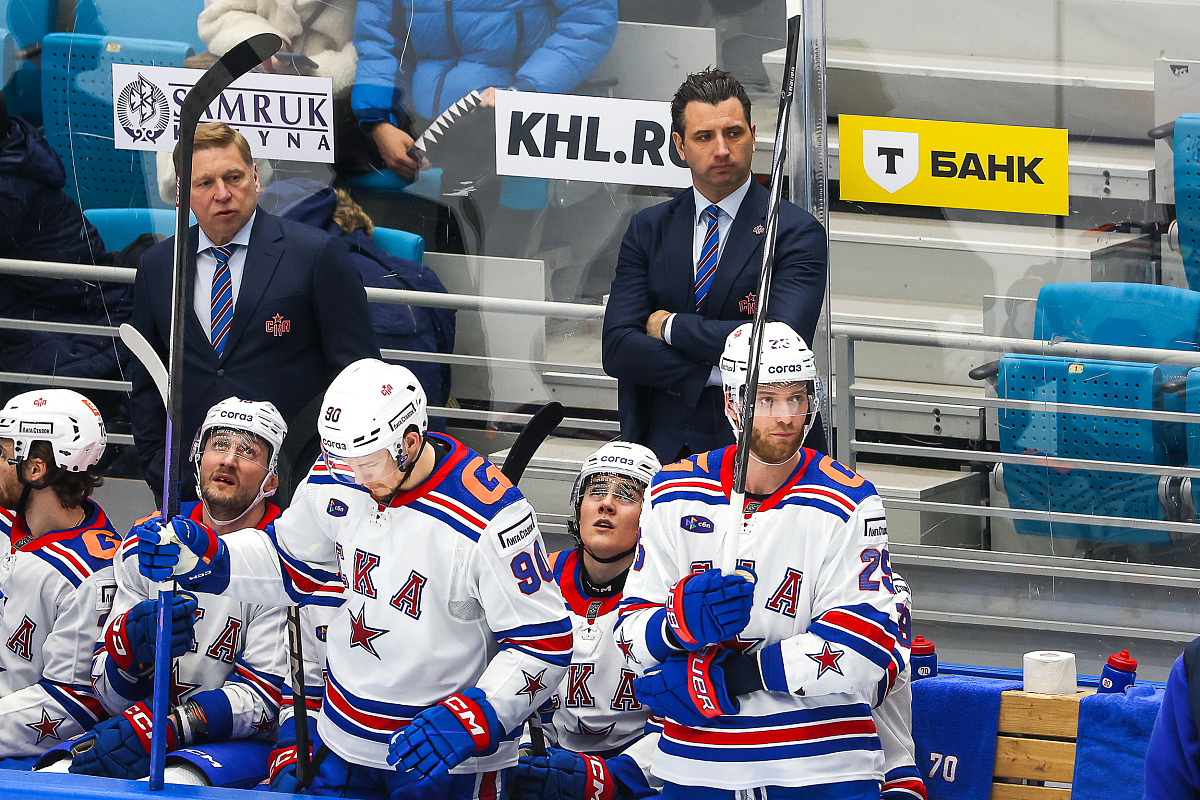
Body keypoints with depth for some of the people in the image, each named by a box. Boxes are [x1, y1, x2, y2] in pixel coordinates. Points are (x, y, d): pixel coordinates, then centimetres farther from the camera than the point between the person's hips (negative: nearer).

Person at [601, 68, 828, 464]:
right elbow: (618, 348, 2)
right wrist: (720, 374, -10)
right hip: (666, 450, 2)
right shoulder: (647, 229, 12)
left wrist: (672, 327, -5)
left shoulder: (796, 232, 1)